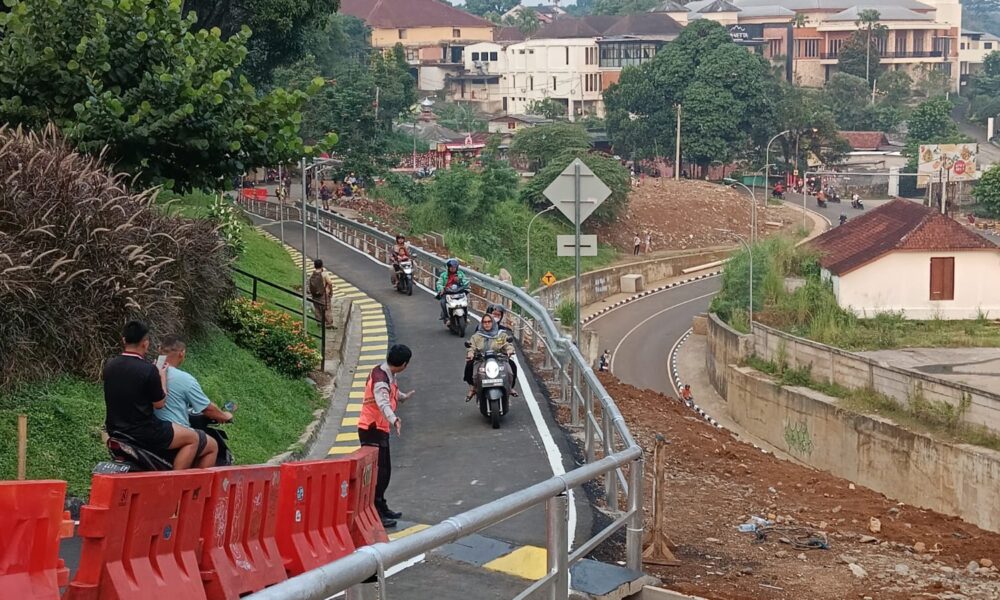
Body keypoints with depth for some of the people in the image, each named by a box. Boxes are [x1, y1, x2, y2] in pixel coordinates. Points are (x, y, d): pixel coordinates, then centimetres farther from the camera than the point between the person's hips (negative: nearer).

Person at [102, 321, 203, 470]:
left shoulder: (109, 365, -1)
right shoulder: (149, 370, -20)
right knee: (193, 439, 8)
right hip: (143, 434, -7)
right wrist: (162, 377, 4)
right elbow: (160, 404, -10)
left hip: (114, 430, 8)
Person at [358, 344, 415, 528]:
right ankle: (374, 514, -6)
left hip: (380, 429, 10)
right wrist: (394, 420, -59)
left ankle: (381, 507, 32)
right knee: (378, 472, -8)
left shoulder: (388, 375, 7)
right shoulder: (380, 379, -24)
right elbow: (383, 403, -42)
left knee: (384, 471, 19)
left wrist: (403, 397, 50)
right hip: (372, 430, -10)